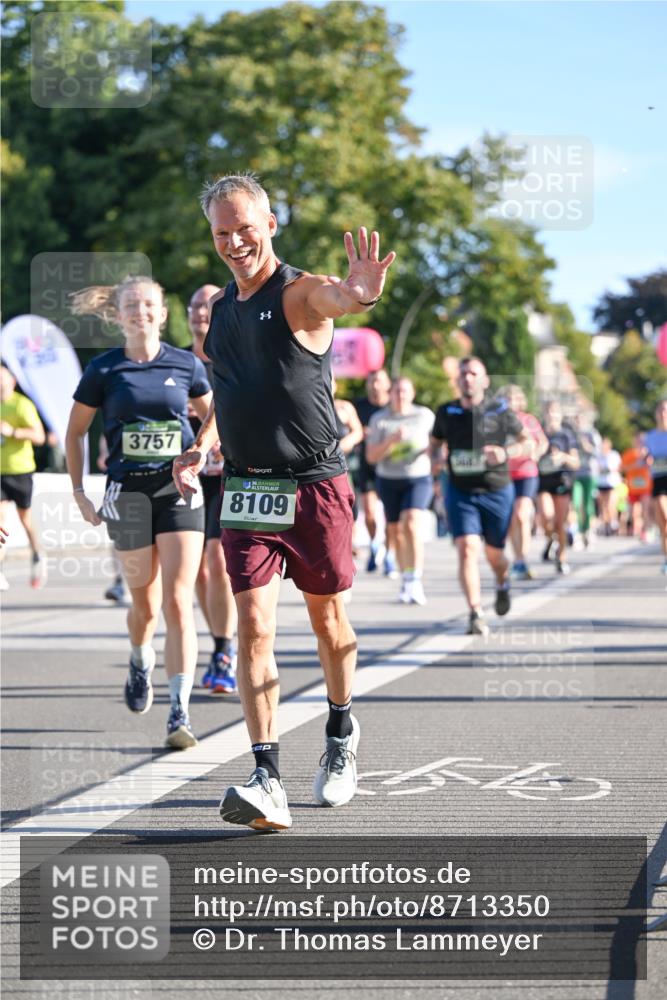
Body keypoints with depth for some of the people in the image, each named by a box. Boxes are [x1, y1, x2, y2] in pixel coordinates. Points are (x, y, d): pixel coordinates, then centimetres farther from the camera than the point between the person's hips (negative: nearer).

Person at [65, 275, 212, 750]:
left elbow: (212, 416, 17)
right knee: (145, 603, 11)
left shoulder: (187, 365, 1)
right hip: (127, 493, 1)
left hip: (179, 489, 0)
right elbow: (75, 431, 9)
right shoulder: (104, 369, -1)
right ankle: (141, 662, 45)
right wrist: (79, 491, 5)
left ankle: (180, 712, -12)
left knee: (178, 602, -11)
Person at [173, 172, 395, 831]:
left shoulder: (301, 293, -9)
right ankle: (268, 782, -14)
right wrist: (202, 444, 11)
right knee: (254, 627, -9)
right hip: (246, 489, 4)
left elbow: (334, 298, -35)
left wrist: (361, 292, -59)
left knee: (328, 619, 11)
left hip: (314, 485, -4)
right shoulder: (220, 308, 10)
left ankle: (341, 736, 37)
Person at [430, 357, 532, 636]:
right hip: (460, 492, 1)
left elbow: (528, 443, 2)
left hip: (497, 491, -1)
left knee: (494, 554, 11)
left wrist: (506, 453, -18)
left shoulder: (500, 411, -4)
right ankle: (476, 614, -20)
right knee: (467, 549, -17)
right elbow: (435, 443, 18)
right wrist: (436, 458, -5)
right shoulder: (446, 413, 2)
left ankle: (503, 584, 47)